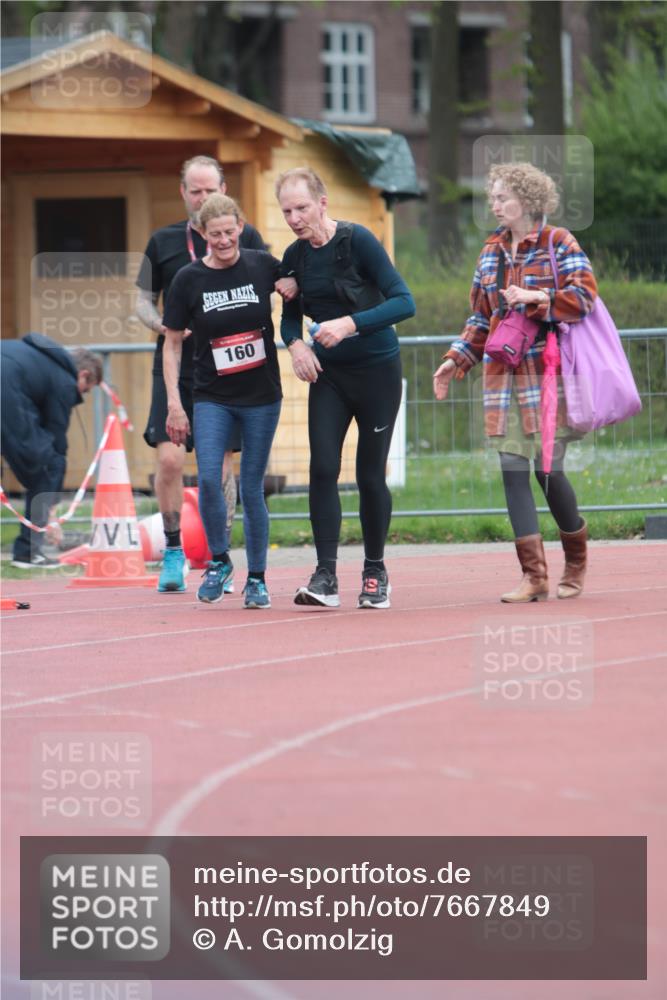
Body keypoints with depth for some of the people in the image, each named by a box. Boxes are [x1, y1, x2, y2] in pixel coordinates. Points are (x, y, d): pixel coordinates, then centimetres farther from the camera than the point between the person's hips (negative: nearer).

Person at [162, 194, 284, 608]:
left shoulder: (263, 265, -2)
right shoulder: (189, 279, -4)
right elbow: (172, 344, 3)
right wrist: (174, 404, -2)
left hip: (261, 397, 0)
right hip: (212, 398, 0)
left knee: (252, 489, 3)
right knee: (208, 478, -17)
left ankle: (257, 579, 16)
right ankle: (218, 561, 4)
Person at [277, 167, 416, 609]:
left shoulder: (357, 241, -14)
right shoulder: (295, 257, 1)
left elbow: (404, 302, -17)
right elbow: (291, 315, 16)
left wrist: (351, 323, -27)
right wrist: (295, 344, -6)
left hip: (377, 370, -4)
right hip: (328, 373, 4)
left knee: (370, 475, 1)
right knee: (323, 469, -11)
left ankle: (375, 573, 17)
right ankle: (325, 577, -12)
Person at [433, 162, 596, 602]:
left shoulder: (559, 244, -2)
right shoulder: (492, 251, 15)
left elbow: (585, 296, -12)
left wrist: (536, 298, -21)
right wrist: (457, 360, 11)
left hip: (546, 372, -5)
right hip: (503, 375, 5)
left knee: (547, 468, -7)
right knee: (513, 471, -4)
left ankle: (577, 561, 17)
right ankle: (535, 576, -4)